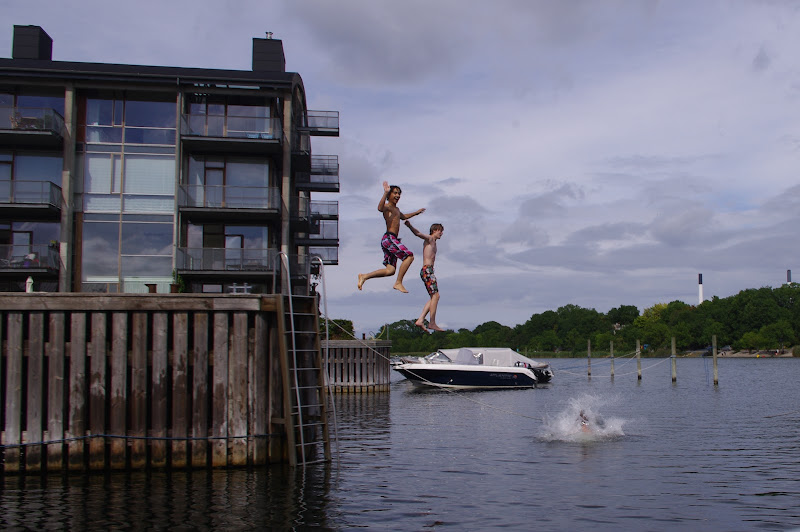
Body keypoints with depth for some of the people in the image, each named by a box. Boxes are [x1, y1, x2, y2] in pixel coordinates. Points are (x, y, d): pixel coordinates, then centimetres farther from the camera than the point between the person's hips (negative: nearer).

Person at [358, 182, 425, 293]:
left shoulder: (396, 209, 26)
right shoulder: (387, 206, -4)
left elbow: (403, 216, 48)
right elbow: (380, 208, -30)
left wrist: (416, 212, 56)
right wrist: (385, 193, -38)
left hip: (392, 239, 10)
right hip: (389, 238, -10)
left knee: (390, 270, 2)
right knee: (409, 256, -16)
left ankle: (364, 276, 5)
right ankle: (398, 283, -16)